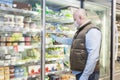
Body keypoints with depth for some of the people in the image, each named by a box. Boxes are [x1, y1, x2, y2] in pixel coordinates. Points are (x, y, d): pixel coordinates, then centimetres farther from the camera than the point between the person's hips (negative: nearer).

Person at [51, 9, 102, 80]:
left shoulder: (92, 31, -17)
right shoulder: (80, 31, 14)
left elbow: (93, 56, -25)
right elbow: (71, 41, 34)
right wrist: (56, 38, 39)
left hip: (87, 74, -9)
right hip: (79, 72, 9)